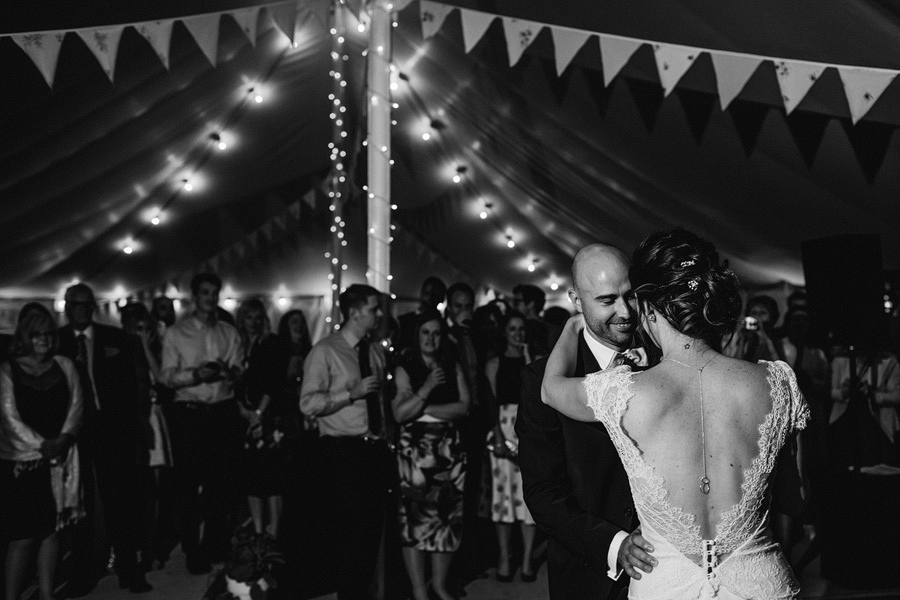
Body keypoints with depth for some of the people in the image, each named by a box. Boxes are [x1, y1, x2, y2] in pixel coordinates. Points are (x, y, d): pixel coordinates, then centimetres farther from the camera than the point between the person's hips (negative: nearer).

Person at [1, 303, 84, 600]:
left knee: (50, 530, 7)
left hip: (59, 460, 3)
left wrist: (64, 438, -12)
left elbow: (75, 408, 4)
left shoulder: (64, 366, 7)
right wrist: (41, 445, -13)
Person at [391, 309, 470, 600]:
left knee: (448, 516, 5)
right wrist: (427, 388, -17)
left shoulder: (453, 367, 10)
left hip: (449, 449, 3)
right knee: (415, 518, -3)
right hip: (415, 450, -3)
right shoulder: (405, 369, 1)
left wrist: (425, 408, -9)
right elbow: (400, 413, -9)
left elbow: (464, 406, 0)